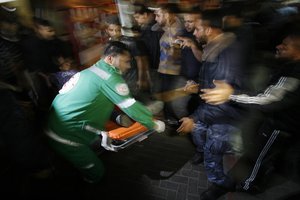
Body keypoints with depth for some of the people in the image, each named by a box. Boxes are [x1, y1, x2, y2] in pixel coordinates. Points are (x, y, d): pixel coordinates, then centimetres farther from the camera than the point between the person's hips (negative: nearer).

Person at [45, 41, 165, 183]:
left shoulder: (93, 70, 10)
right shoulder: (110, 76, -18)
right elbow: (130, 106, -17)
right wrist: (153, 125, -5)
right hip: (66, 135, -9)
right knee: (96, 174, 6)